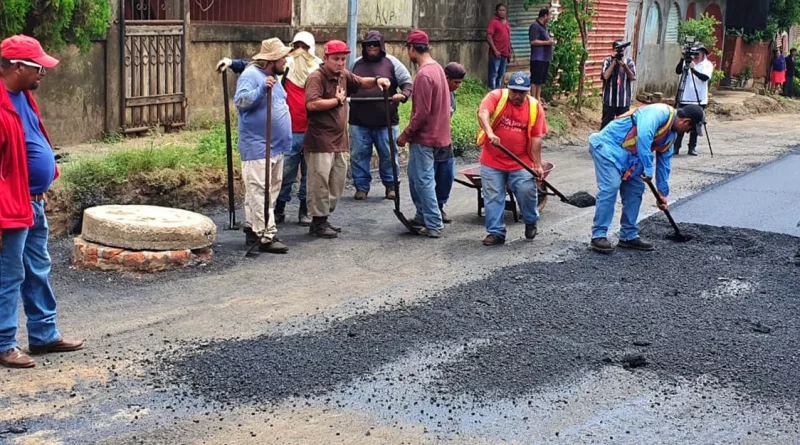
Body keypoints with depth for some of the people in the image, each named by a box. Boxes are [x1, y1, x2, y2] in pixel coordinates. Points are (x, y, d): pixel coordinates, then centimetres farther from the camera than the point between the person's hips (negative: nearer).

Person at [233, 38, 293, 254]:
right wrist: (262, 89, -36)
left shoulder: (273, 77, 16)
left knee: (272, 189, 14)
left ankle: (256, 228, 23)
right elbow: (240, 101, -25)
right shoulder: (250, 75, -13)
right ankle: (266, 237, -13)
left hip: (276, 146, 10)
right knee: (260, 191, -10)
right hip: (257, 146, -10)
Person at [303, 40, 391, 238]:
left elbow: (360, 82, 30)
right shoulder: (316, 77, -14)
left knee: (337, 183, 14)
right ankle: (318, 222, 3)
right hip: (320, 142, -9)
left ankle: (324, 219, 24)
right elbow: (312, 103, -28)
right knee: (320, 182, -6)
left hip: (339, 141, 9)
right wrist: (338, 100, -15)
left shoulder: (343, 75, 12)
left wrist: (376, 81, 8)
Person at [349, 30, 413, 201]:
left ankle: (391, 185, 20)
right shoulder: (357, 64, 11)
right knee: (359, 155, 4)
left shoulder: (392, 63, 2)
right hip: (359, 121, 2)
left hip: (386, 121, -2)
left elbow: (407, 83, 1)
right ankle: (361, 187, 16)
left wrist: (402, 94, -18)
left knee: (388, 155, 5)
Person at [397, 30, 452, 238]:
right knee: (416, 177, 18)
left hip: (424, 137, -9)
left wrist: (405, 134, -14)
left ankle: (433, 225, 0)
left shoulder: (424, 75, -21)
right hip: (436, 134, 9)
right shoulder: (437, 67, 10)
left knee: (423, 180, -3)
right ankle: (422, 217, 26)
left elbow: (422, 112, -23)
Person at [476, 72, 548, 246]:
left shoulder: (535, 107, -3)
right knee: (493, 197, 2)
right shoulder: (496, 97, -9)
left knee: (527, 191, -7)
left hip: (521, 162, 0)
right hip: (492, 161, 0)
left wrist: (537, 165, -6)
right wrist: (490, 133, -45)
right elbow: (483, 114, -27)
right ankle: (496, 232, 13)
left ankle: (531, 222, 20)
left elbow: (536, 138, -3)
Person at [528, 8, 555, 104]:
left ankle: (538, 99, 18)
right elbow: (533, 41, -22)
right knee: (535, 80, -5)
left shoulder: (544, 26, 17)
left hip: (545, 58, 10)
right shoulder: (535, 26, -13)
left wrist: (551, 41, 9)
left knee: (541, 80, 13)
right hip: (538, 58, -10)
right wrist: (547, 42, -18)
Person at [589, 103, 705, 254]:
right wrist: (648, 169, -30)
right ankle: (599, 236, -13)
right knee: (610, 187, -19)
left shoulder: (672, 134, 12)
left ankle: (629, 236, 17)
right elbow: (644, 136, -34)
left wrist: (663, 192, 21)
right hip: (607, 146, -10)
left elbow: (664, 161, 21)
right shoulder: (661, 112, -20)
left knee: (635, 190, 9)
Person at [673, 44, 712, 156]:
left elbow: (705, 77, -17)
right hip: (685, 99, 1)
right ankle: (676, 147, 2)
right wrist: (682, 60, -20)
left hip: (699, 100, -1)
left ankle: (692, 147, 12)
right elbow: (678, 71, -7)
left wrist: (693, 70, -30)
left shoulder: (707, 64, 0)